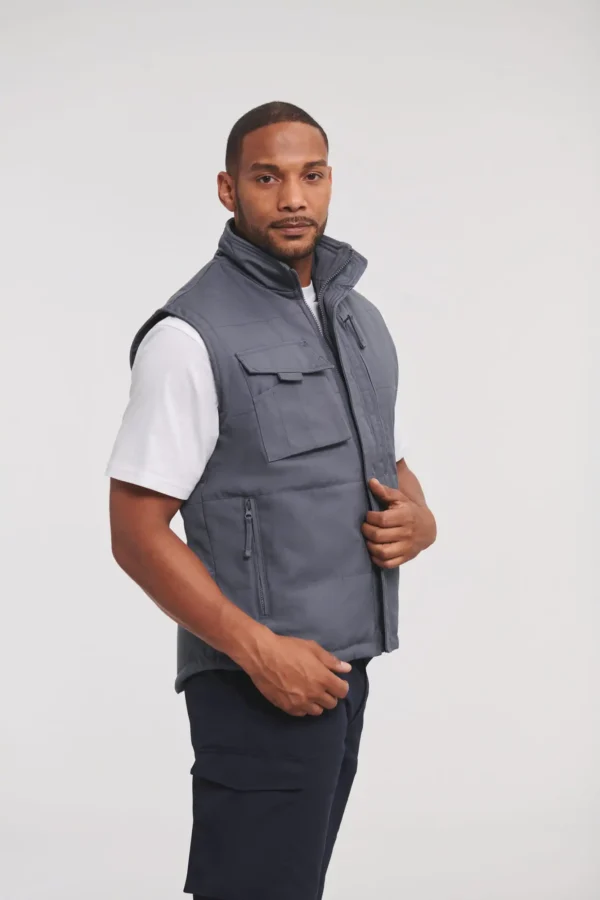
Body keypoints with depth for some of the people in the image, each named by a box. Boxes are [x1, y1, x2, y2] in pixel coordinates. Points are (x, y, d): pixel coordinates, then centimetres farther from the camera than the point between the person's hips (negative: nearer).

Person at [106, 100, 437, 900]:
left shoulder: (361, 320, 12)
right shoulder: (193, 333, -12)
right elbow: (136, 534, -14)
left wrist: (418, 521, -3)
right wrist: (261, 651, -21)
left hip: (344, 669, 8)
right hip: (259, 682, -7)